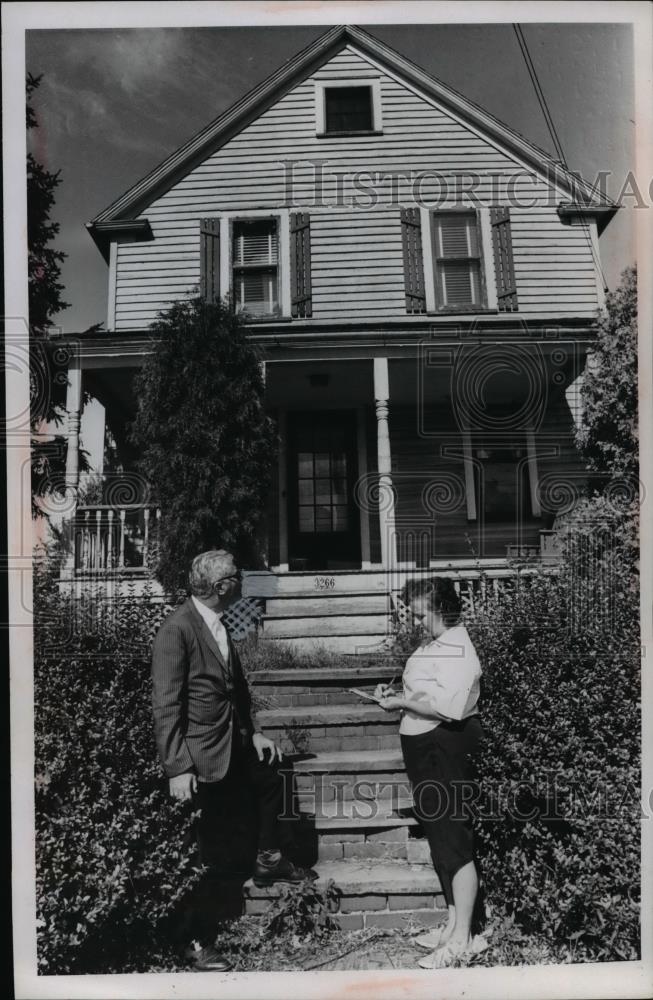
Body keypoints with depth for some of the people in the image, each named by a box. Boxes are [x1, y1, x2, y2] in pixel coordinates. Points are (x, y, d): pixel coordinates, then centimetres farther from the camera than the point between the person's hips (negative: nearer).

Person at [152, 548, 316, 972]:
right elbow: (166, 705, -22)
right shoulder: (177, 629, -21)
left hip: (235, 746, 9)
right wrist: (178, 768, -23)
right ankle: (198, 942, 19)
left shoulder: (220, 626, 5)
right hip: (202, 758, -8)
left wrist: (253, 732, 8)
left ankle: (269, 861, 46)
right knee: (202, 851, 3)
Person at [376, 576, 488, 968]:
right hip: (426, 749, 10)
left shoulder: (457, 650, -19)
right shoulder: (434, 645, 11)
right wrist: (397, 694, 5)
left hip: (446, 748, -10)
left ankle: (462, 939, 10)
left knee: (454, 841, -1)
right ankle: (455, 925, 31)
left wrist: (402, 703, -20)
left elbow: (449, 707, -30)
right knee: (440, 839, 17)